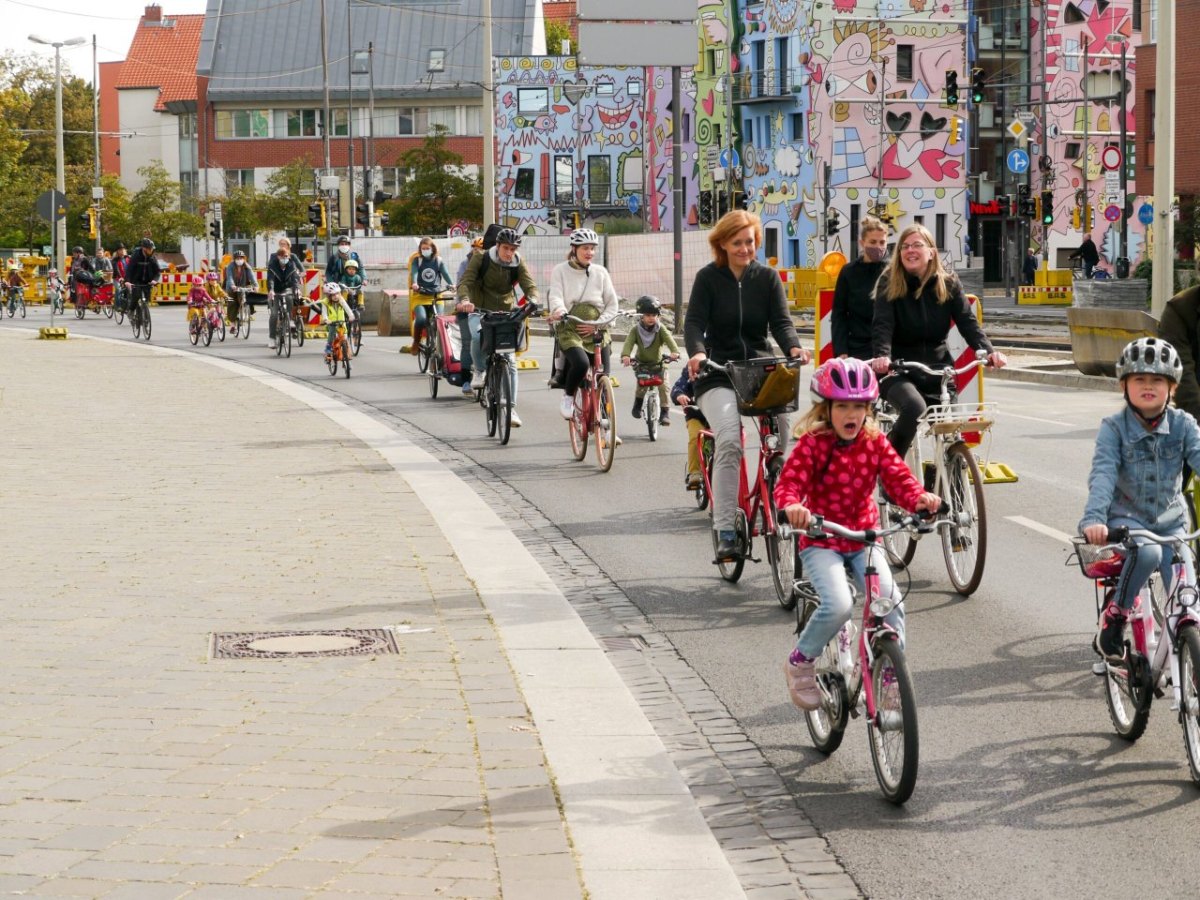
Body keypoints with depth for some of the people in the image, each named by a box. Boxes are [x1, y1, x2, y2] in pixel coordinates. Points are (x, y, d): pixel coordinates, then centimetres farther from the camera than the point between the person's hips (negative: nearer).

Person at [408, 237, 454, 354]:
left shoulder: (439, 261, 10)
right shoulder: (417, 260, 6)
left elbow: (445, 273, -5)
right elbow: (414, 272, -12)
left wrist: (451, 284, -25)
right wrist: (414, 284, -33)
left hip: (436, 295, 2)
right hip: (420, 295, -2)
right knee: (421, 318, -25)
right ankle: (415, 343, -7)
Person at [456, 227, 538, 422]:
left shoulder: (518, 264, -4)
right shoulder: (481, 259, -10)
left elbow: (529, 284, -13)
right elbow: (465, 281, -18)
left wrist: (533, 300, -37)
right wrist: (464, 300, -39)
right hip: (479, 311, -2)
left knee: (509, 362, -4)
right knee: (478, 336, -36)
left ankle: (511, 408, 1)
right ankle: (479, 372, -9)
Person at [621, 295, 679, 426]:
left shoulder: (660, 329, -12)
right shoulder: (636, 330, -11)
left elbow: (669, 339, -27)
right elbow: (629, 342, -25)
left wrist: (674, 351, -49)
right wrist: (625, 355, -45)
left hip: (658, 363, 0)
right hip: (642, 364, 0)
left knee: (663, 385, -14)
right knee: (642, 385, -13)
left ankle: (665, 411, -6)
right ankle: (638, 403, 17)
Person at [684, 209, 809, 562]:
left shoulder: (767, 277, 8)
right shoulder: (708, 278, 2)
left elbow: (781, 321, -1)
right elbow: (694, 321, -8)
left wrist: (794, 348, -23)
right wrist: (697, 352, -30)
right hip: (719, 376, -2)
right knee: (728, 440, -25)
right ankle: (725, 532, -24)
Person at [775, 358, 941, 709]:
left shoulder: (875, 443, 0)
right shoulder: (813, 444, -12)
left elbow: (898, 477, -9)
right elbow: (788, 482, -21)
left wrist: (920, 498, -31)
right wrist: (792, 506, -45)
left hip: (864, 540, 4)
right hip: (821, 542, -4)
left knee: (891, 604, -17)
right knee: (839, 605, -27)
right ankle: (799, 664, 0)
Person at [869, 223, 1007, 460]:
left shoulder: (948, 283, 3)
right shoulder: (889, 283, -4)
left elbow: (967, 321, -4)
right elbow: (882, 325, -16)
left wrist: (989, 351, -22)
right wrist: (883, 356, -37)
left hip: (937, 367, 4)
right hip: (899, 371, -4)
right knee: (913, 407, -33)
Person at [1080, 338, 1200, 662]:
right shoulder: (1114, 428, -8)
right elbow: (1102, 473, -20)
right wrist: (1094, 518, -37)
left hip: (1170, 521, 3)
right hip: (1126, 517, -3)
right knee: (1147, 552, -35)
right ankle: (1115, 612, -13)